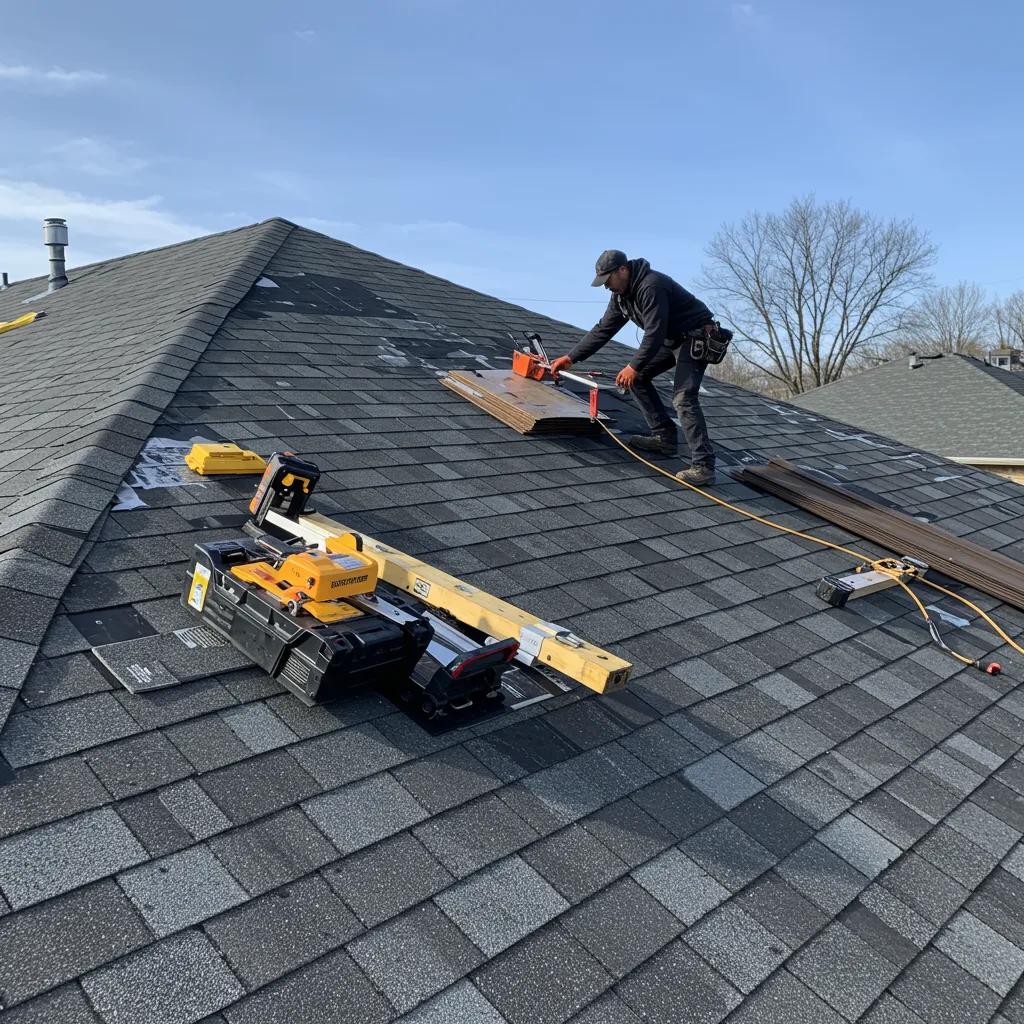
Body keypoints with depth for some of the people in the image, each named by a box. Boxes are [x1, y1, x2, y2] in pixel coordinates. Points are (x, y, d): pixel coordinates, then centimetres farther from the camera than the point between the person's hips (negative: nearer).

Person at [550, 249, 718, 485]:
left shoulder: (651, 287, -27)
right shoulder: (621, 294, 5)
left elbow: (654, 333, -30)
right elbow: (603, 330, 9)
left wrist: (634, 366, -26)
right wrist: (571, 357, 6)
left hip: (696, 337, -10)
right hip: (670, 339, 10)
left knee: (683, 397, -23)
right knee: (636, 378, 7)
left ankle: (703, 465, -24)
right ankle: (664, 437, 12)